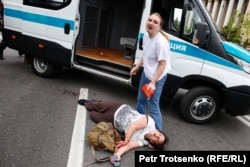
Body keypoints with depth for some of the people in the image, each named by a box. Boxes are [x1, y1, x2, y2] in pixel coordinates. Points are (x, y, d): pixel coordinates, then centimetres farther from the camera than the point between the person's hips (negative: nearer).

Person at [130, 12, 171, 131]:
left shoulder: (161, 42, -28)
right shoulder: (146, 36, -3)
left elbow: (162, 64, -25)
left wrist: (153, 82, -25)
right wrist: (137, 66, 18)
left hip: (157, 78, -9)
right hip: (146, 73, 9)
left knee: (153, 107, -3)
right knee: (140, 100, 24)